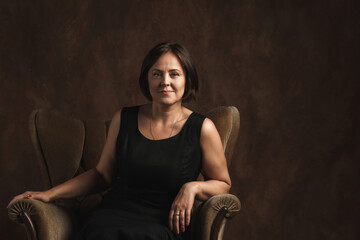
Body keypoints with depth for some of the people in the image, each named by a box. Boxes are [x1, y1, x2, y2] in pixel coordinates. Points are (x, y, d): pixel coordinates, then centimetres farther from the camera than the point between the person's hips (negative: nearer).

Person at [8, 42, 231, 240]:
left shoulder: (202, 128, 1)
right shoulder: (123, 119, 10)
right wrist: (50, 194, 12)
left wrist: (193, 187, -9)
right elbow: (103, 174, 18)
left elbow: (223, 183, 12)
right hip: (113, 215, 2)